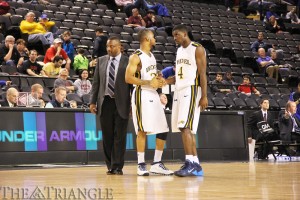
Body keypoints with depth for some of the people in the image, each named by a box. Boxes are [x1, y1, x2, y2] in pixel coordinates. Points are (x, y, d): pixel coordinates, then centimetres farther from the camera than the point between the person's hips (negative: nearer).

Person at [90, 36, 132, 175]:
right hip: (105, 102, 3)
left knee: (119, 136, -2)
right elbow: (96, 82, 11)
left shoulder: (128, 62, 0)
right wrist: (93, 101, 5)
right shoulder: (101, 61, 10)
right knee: (107, 136, 6)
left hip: (121, 103, -3)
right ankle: (110, 166, 15)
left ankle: (117, 166, 3)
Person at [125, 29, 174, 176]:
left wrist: (159, 81, 7)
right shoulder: (136, 57, -9)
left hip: (154, 95, 9)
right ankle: (141, 165, -1)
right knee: (143, 130, -8)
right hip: (142, 95, -8)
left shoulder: (152, 56, 17)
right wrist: (149, 83, -21)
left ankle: (157, 164, 12)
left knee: (163, 130, 6)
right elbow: (128, 78, -17)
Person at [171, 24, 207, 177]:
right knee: (187, 129, 8)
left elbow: (202, 74, -12)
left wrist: (204, 96, -17)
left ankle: (190, 163, -20)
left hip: (191, 91, -9)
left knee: (185, 127, -18)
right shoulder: (179, 50, 17)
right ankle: (195, 165, 11)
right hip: (179, 91, 9)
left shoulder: (197, 49, -7)